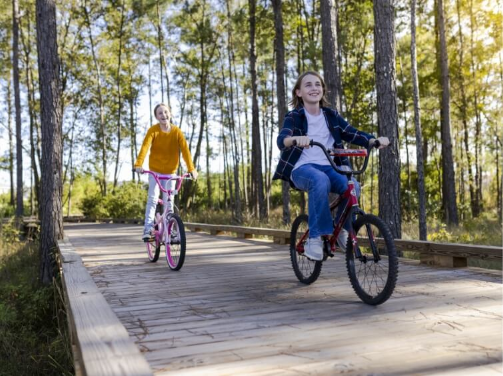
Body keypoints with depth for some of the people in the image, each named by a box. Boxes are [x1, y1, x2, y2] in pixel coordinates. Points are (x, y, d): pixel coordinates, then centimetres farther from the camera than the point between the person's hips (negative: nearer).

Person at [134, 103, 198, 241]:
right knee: (153, 198, -13)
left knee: (169, 202, 6)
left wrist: (191, 169, -27)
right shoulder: (153, 130, -13)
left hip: (171, 172, 2)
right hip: (155, 171, -2)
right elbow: (145, 146, -26)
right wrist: (139, 164, -41)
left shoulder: (177, 131, -9)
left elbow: (185, 150, -16)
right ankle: (148, 229, -8)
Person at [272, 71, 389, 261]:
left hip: (328, 167, 4)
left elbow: (352, 134, 3)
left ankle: (342, 229, 0)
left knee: (352, 186, -26)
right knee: (320, 181, -38)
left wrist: (375, 139, -16)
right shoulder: (294, 116, -2)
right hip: (302, 168, -4)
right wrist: (296, 138, -45)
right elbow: (282, 139, -20)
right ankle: (315, 238, -28)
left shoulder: (331, 115, 11)